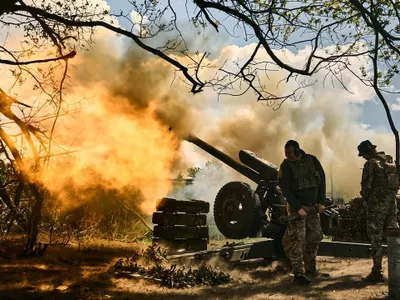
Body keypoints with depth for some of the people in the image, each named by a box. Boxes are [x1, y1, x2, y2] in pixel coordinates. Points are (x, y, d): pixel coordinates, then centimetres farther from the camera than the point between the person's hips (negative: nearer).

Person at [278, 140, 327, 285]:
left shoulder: (312, 160, -2)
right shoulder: (286, 165, -12)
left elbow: (322, 180, 4)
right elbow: (285, 189, -13)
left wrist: (321, 202, -3)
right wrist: (298, 208, -19)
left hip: (313, 207, 4)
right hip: (297, 207, -4)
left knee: (314, 238, 9)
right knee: (297, 240, -8)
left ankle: (311, 270, 22)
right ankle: (298, 275, -5)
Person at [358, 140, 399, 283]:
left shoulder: (371, 163, -11)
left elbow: (366, 184, -13)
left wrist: (365, 199, 3)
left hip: (376, 203, -6)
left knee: (376, 237, -1)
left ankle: (377, 272, -1)